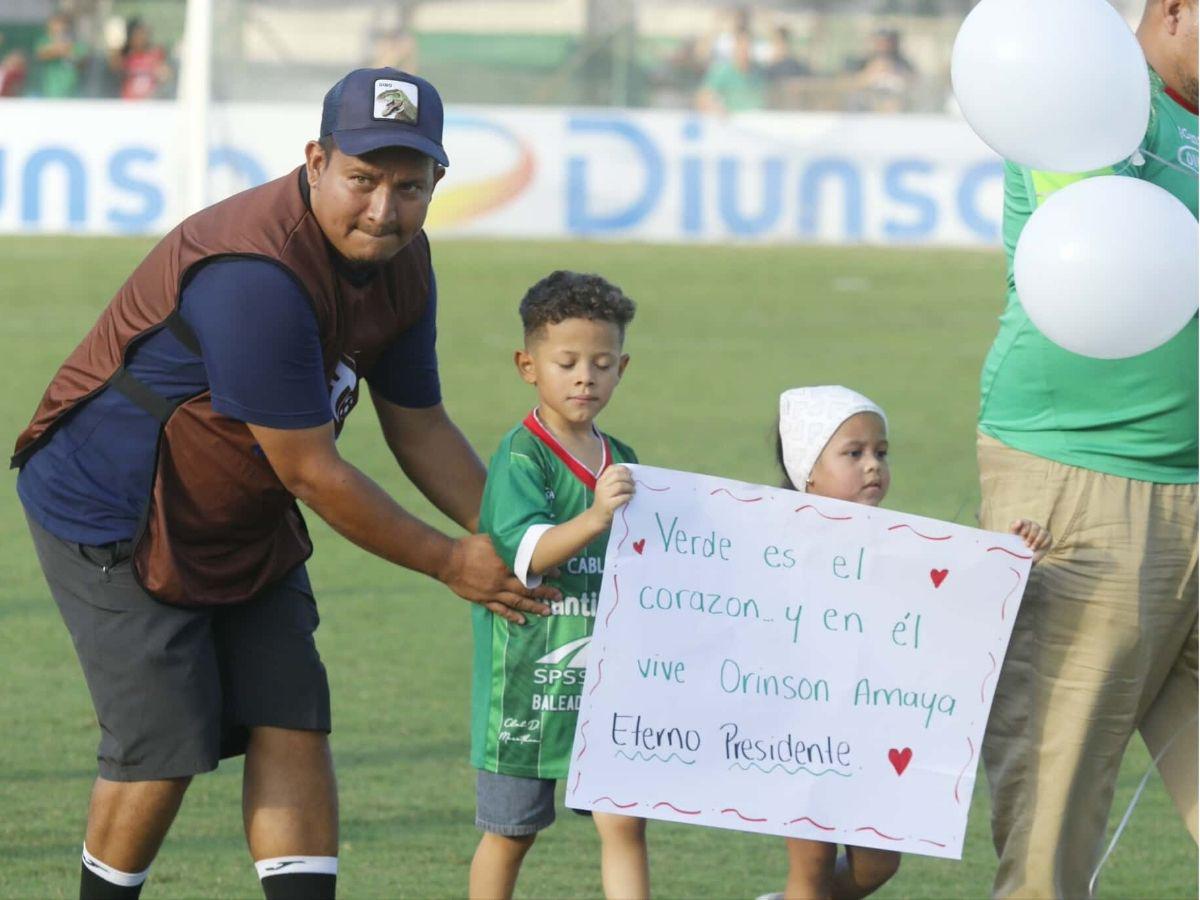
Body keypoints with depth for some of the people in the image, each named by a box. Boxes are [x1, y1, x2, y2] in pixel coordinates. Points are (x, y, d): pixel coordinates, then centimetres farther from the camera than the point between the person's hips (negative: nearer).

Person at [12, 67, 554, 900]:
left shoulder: (401, 262, -4)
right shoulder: (256, 276, -34)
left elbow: (419, 427, 8)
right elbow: (311, 473, -28)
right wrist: (450, 563, -18)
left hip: (247, 522, 9)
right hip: (114, 516, -9)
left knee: (293, 726, -1)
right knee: (164, 746, -8)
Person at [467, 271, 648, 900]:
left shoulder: (621, 462, 11)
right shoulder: (520, 458, -11)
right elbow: (527, 553, -26)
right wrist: (592, 520, -40)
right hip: (527, 677, -5)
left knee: (624, 821, -5)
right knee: (510, 831, 8)